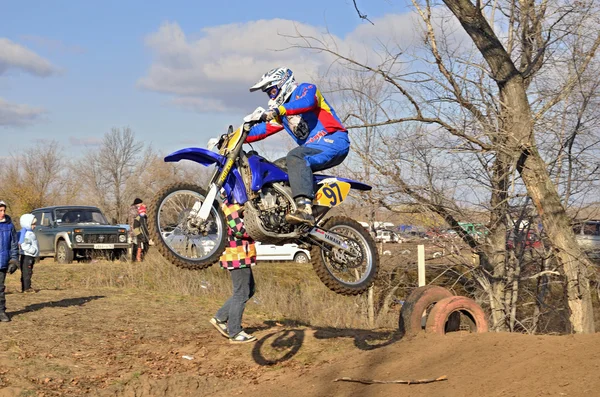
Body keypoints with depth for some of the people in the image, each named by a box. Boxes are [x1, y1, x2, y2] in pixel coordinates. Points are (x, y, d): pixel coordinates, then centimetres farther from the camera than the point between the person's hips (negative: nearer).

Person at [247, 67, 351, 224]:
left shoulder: (306, 88, 2)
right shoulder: (280, 113, 26)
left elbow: (307, 102, -22)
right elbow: (264, 129, 20)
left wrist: (279, 110, -35)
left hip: (333, 142, -9)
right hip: (312, 148, 10)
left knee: (295, 157, -34)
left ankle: (305, 208, -50)